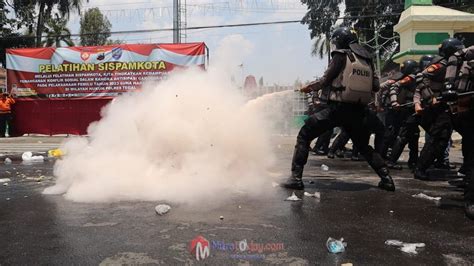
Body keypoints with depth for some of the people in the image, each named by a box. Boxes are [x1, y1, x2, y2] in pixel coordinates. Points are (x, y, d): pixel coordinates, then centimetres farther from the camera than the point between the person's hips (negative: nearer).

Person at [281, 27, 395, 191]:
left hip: (337, 108, -6)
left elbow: (325, 80, -5)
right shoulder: (367, 59, 14)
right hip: (358, 111, 6)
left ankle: (296, 178, -5)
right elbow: (375, 87, 10)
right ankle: (386, 179, 16)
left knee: (304, 136, 3)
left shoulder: (341, 55, -2)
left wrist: (309, 88, 11)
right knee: (363, 146, 25)